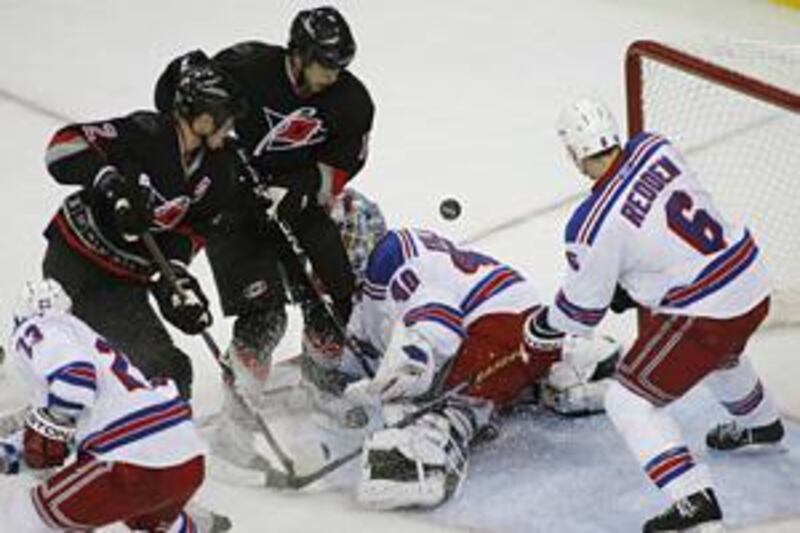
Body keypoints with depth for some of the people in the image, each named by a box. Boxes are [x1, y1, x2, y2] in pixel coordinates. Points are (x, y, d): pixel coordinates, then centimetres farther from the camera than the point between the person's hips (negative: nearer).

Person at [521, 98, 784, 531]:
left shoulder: (595, 224, -22)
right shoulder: (654, 148, -4)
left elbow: (582, 307, -8)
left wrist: (541, 330, 12)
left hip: (704, 313, -8)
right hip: (752, 280, 9)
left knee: (629, 402, 1)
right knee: (718, 355, 40)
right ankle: (760, 423, 66)